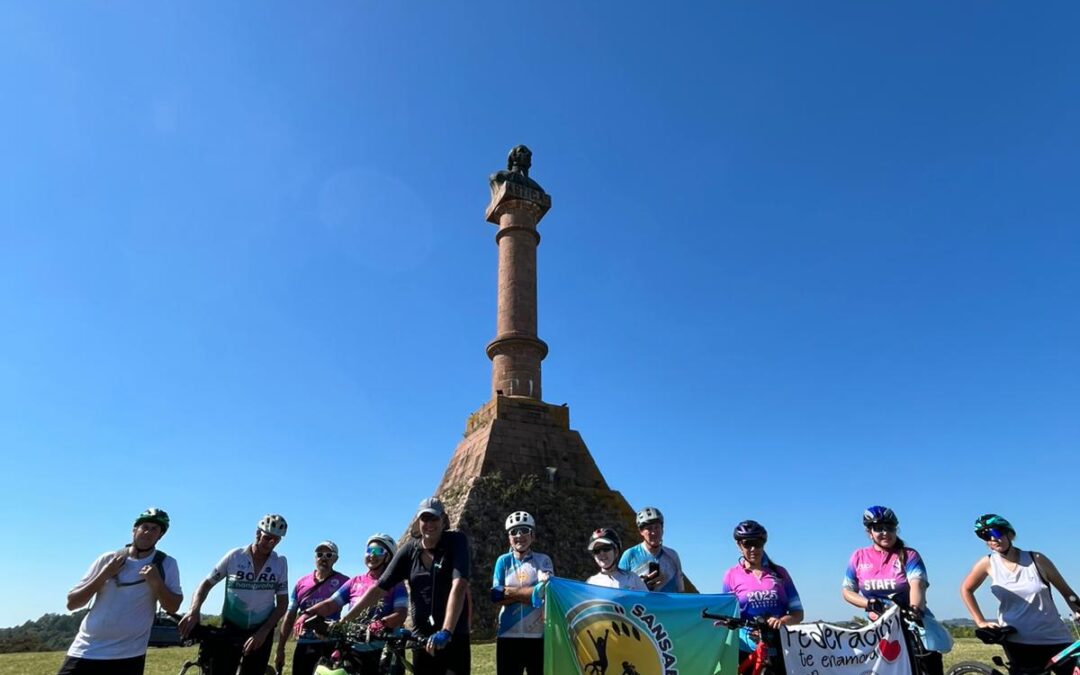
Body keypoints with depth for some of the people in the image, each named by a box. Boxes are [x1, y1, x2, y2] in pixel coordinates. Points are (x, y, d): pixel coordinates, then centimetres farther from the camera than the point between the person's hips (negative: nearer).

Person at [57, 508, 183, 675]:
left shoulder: (166, 564, 0)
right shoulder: (108, 559, 3)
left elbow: (173, 607, -4)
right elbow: (71, 603, 2)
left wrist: (157, 582, -19)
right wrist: (104, 575, -11)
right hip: (84, 652, 2)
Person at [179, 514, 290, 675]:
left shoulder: (280, 563, -6)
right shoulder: (234, 556, -8)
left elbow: (282, 604, -3)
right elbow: (207, 584, 0)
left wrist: (263, 632, -15)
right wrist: (193, 611, -18)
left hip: (261, 632, 0)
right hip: (230, 628, 0)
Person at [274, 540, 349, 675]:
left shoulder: (343, 582, -1)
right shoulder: (302, 583, 10)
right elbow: (290, 617, 13)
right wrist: (280, 649, 11)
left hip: (331, 645, -4)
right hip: (304, 645, 4)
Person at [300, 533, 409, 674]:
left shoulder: (395, 584, 1)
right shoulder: (355, 582, 14)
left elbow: (401, 614, -12)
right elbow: (331, 603, 6)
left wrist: (382, 623, -32)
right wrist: (308, 613, -12)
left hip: (383, 651, -4)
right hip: (354, 650, 4)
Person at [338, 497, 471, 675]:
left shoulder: (456, 541, -12)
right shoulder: (410, 549, -1)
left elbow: (459, 586, -25)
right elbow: (379, 587, -1)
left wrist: (445, 631, -36)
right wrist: (343, 620, -6)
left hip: (454, 636, -3)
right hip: (421, 636, 4)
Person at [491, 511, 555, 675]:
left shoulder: (543, 561, 3)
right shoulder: (503, 561, 5)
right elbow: (496, 597, -4)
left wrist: (511, 591, -11)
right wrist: (532, 591, -12)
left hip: (538, 635, 0)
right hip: (508, 635, 1)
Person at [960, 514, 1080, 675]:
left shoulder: (1036, 559, -5)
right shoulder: (988, 563, -5)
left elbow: (1067, 593, 3)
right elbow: (966, 589, 7)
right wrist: (980, 621, 1)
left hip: (1054, 638, 1)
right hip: (1016, 640, -1)